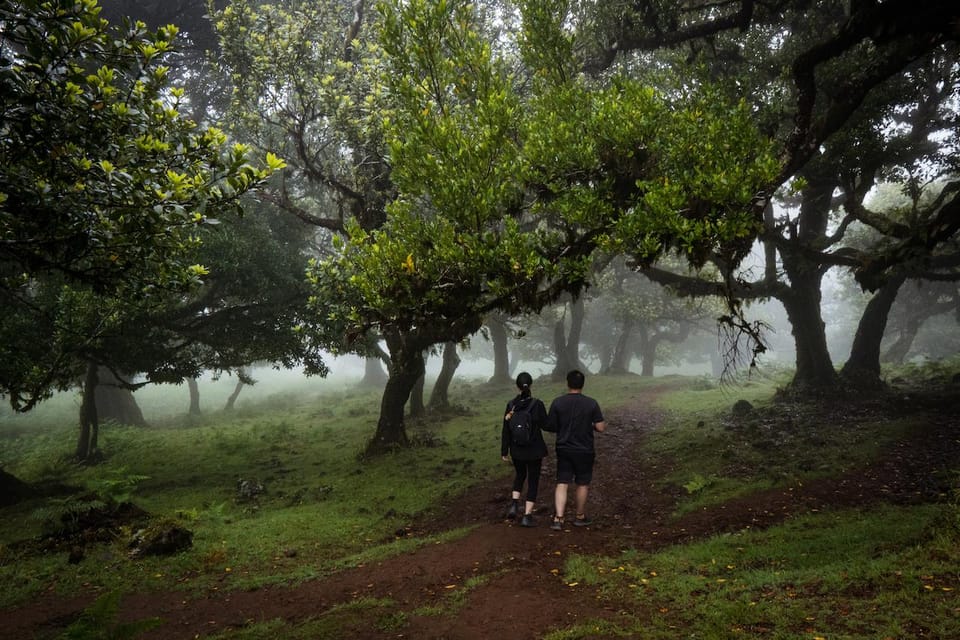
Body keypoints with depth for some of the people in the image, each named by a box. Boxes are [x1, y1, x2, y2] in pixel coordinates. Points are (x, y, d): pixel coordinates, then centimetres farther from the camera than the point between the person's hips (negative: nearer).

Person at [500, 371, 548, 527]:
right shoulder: (537, 404, -14)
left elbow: (505, 430, -3)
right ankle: (527, 516, 7)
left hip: (516, 450, 3)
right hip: (534, 450, -3)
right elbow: (545, 425, -5)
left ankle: (514, 504, 10)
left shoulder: (511, 405, -7)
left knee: (520, 475, 26)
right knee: (533, 481, 9)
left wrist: (504, 451, 5)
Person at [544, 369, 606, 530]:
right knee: (582, 484, 14)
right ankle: (580, 517, 28)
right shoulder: (591, 403, -10)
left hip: (564, 449, 1)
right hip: (584, 451, -1)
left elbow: (550, 426, -2)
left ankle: (558, 519, -6)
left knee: (562, 484, 4)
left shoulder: (557, 402, -7)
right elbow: (600, 428, -9)